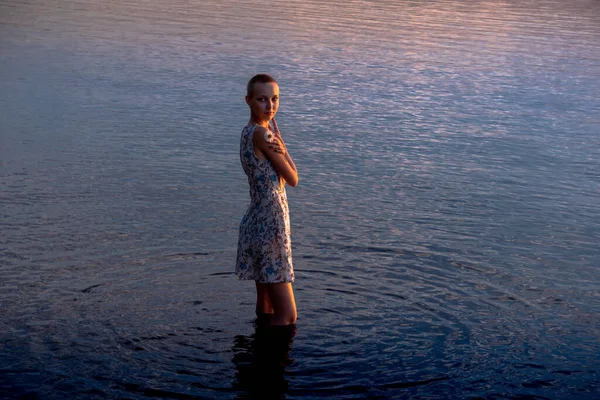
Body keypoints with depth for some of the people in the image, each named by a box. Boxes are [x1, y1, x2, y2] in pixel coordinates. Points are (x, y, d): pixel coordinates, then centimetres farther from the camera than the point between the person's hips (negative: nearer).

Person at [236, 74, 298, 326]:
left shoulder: (247, 132, 10)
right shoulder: (262, 133, -18)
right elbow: (292, 179, -12)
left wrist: (276, 149, -12)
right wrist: (278, 140, -5)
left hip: (258, 222, 10)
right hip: (269, 227, -10)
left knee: (266, 310, 21)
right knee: (287, 315, -1)